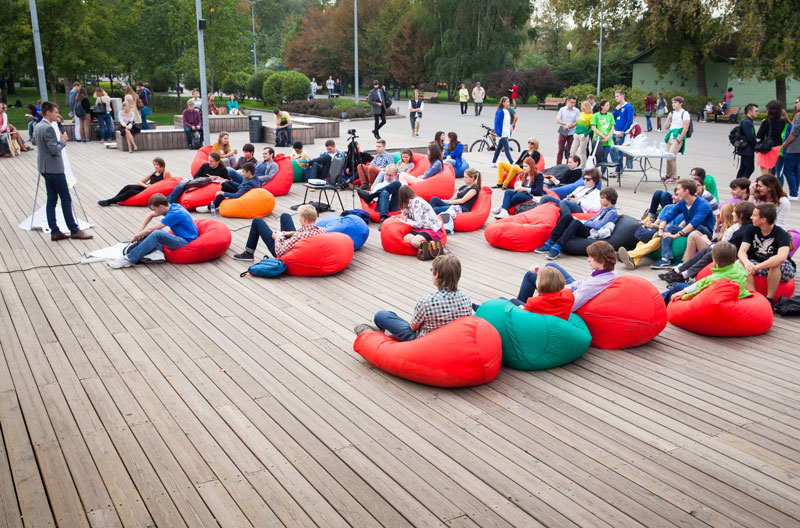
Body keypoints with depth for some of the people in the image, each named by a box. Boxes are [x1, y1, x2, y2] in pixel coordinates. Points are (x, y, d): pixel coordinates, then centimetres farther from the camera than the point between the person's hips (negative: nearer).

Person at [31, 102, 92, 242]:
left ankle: (55, 232, 11)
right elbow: (55, 150, -23)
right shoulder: (48, 128, -19)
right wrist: (63, 140, -7)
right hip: (54, 168, -10)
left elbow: (34, 142, 28)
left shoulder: (37, 126, 11)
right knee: (66, 199, -4)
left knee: (51, 199, 10)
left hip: (45, 168, 10)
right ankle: (74, 230, 1)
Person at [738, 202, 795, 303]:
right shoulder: (752, 230, -5)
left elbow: (781, 257, -39)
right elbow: (742, 251, -15)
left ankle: (769, 299, -26)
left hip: (783, 271, -5)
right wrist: (747, 262, -39)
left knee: (776, 264, -38)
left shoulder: (781, 234, -21)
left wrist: (756, 267, -44)